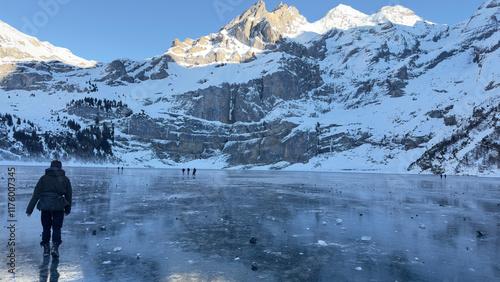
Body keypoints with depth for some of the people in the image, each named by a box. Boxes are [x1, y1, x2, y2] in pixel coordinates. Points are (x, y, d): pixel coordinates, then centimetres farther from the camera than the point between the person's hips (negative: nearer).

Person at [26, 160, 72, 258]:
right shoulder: (65, 179, 7)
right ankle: (55, 246, -9)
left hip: (45, 207, 1)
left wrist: (29, 209, 3)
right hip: (58, 207, -1)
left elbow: (36, 195, 1)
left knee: (46, 228, 16)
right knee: (56, 228, 7)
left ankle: (46, 248, 21)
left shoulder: (44, 178, 6)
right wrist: (68, 209, 22)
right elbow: (69, 195, 11)